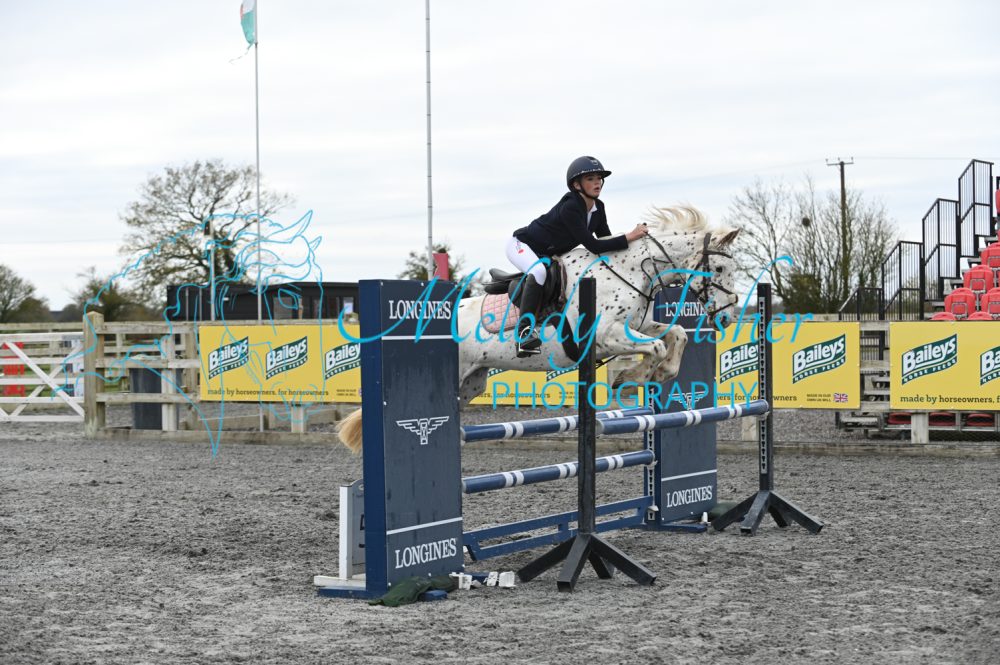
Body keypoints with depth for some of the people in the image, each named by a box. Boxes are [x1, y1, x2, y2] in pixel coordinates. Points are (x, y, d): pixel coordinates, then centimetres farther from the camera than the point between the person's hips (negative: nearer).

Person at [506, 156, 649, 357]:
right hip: (522, 245, -9)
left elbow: (606, 240, 1)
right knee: (538, 271, -40)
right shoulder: (570, 208, -33)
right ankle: (525, 329, -37)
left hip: (548, 254, 9)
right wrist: (629, 237, -37)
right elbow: (593, 246, -36)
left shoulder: (598, 207, -6)